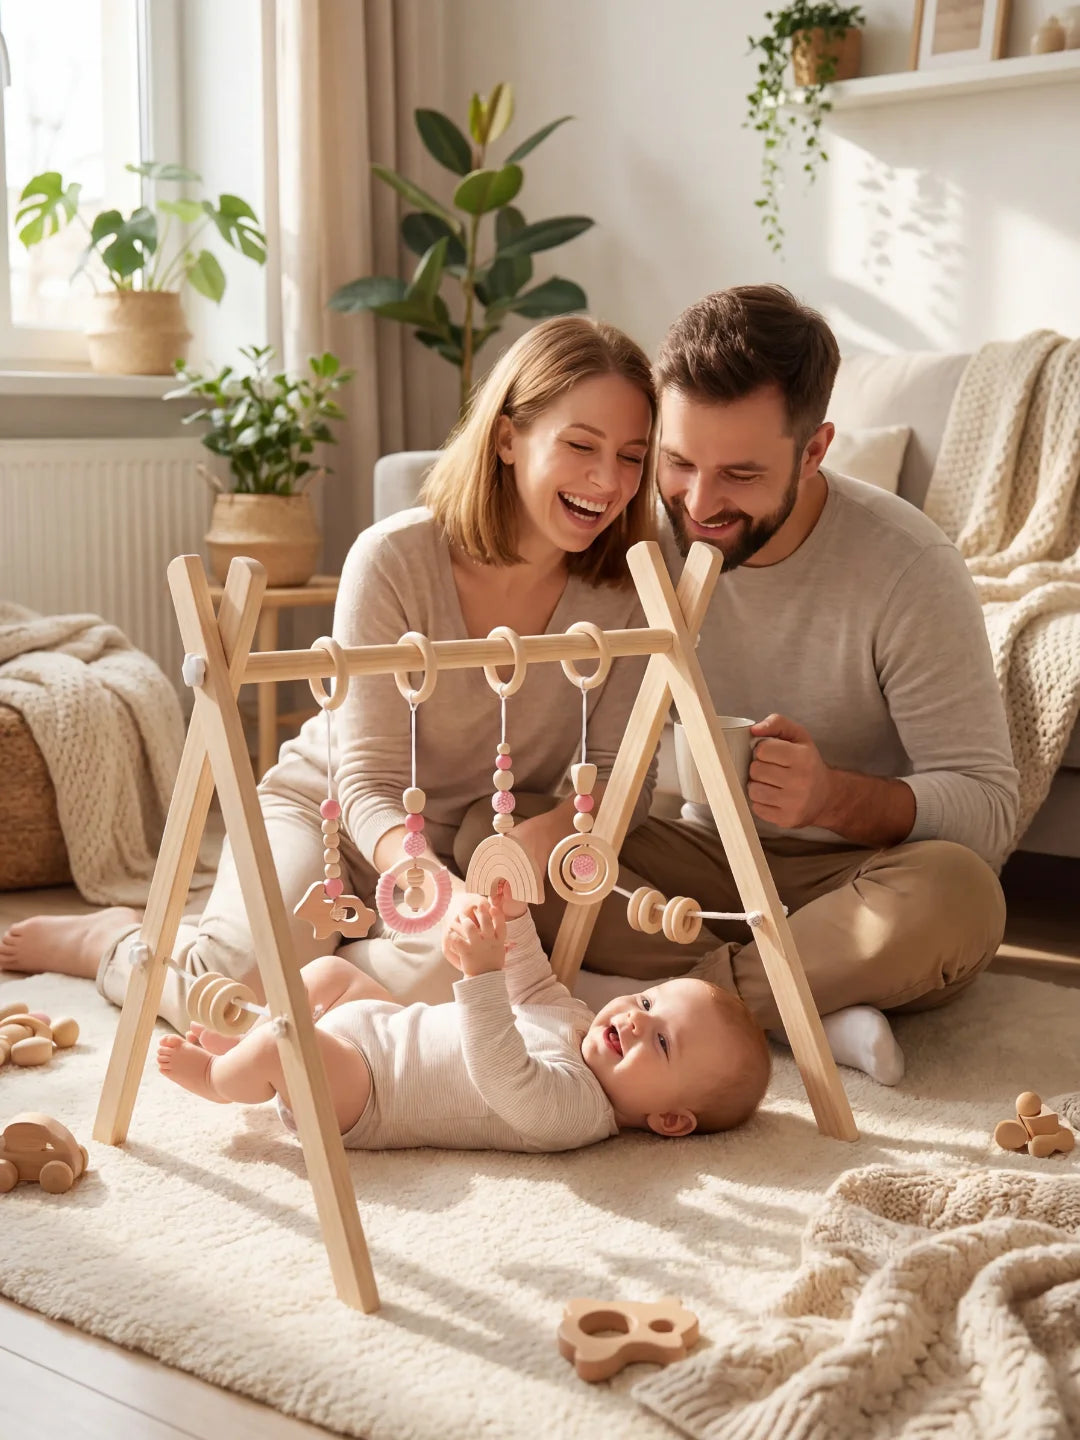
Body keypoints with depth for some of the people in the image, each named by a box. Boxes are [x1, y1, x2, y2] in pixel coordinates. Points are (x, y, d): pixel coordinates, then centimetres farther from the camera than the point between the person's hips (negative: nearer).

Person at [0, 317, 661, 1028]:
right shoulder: (394, 559, -20)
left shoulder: (627, 593, -12)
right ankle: (116, 941, 7)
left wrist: (552, 831, -34)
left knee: (458, 976, -32)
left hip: (472, 857, 2)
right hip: (324, 810, -2)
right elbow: (371, 780, -21)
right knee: (248, 976, -28)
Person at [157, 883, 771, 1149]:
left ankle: (219, 1076, 7)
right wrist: (514, 917, 8)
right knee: (327, 971, 17)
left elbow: (503, 1074, -45)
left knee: (282, 1046, -28)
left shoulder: (576, 1108, -28)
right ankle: (243, 1048, 30)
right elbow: (534, 986, 21)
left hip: (360, 1101, -9)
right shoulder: (573, 1019, 0)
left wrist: (483, 976, -52)